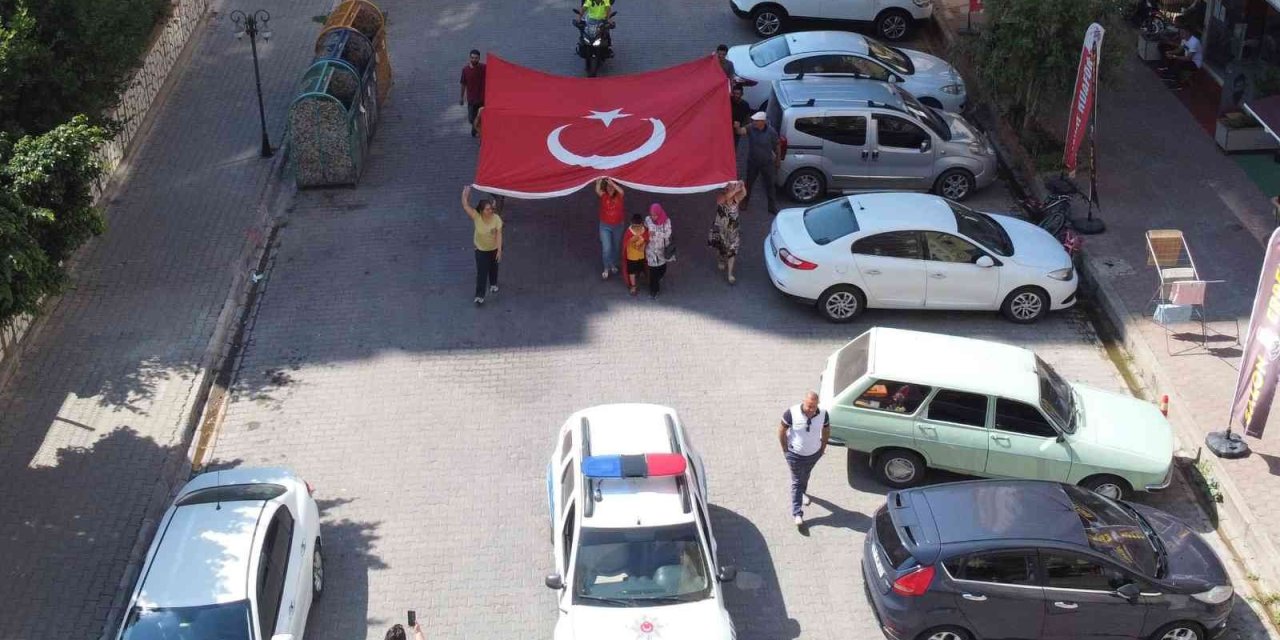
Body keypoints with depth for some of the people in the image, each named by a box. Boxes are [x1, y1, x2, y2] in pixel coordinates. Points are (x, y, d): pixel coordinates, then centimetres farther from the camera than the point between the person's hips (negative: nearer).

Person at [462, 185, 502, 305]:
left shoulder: (496, 219, -25)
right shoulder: (476, 217, -25)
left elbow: (499, 235, -21)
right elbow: (465, 206, -32)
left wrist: (499, 250, -22)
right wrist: (466, 193, -44)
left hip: (494, 248, 1)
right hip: (481, 249, -1)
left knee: (493, 268, 24)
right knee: (481, 272, -1)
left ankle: (493, 284, 53)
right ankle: (479, 296, 6)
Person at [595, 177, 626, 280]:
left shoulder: (618, 196, -10)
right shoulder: (604, 196, -10)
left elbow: (621, 191, -34)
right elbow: (597, 190, -32)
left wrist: (612, 182, -41)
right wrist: (599, 180, -45)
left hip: (618, 226, 2)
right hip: (605, 226, -2)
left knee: (615, 247, 19)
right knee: (606, 248, -8)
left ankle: (613, 265, 41)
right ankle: (606, 269, 9)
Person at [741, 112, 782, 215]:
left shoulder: (771, 132, -17)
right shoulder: (751, 129, -15)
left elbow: (777, 145, -4)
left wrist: (778, 159, 4)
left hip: (767, 163, -1)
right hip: (752, 162, 1)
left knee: (770, 184, 6)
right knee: (749, 182, 17)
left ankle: (773, 206, 19)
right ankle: (745, 201, 39)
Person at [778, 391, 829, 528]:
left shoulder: (823, 414, -19)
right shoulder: (792, 413, -28)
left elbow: (826, 430, 1)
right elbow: (782, 431, -14)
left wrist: (823, 447, 7)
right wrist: (785, 450, -8)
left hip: (814, 454, 3)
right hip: (795, 455, -3)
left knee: (805, 476, 28)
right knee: (797, 482, 4)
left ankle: (803, 492, 58)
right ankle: (797, 514, 10)